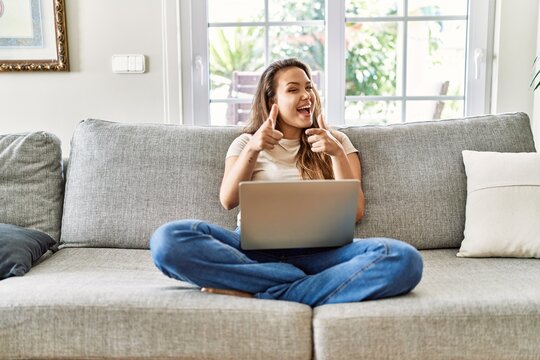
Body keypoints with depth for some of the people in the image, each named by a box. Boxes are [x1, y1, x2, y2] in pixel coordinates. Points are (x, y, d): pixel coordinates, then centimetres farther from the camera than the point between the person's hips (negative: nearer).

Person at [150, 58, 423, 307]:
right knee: (169, 240, -29)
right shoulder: (246, 142, 21)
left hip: (317, 251, 0)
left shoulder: (336, 141, 20)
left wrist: (337, 153, -3)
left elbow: (355, 211, 8)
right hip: (254, 249, 0)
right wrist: (252, 149, -7)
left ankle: (257, 294, -30)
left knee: (403, 258, -31)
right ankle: (301, 283, -26)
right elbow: (228, 201, 5)